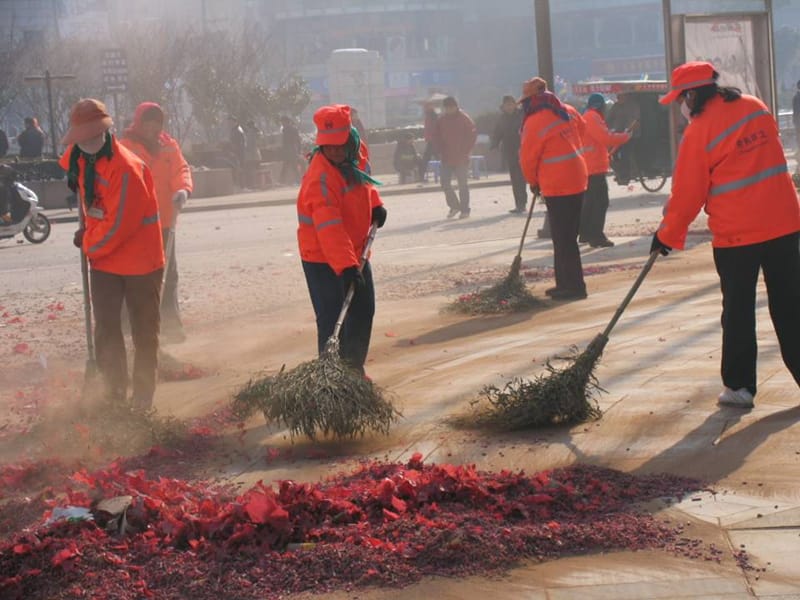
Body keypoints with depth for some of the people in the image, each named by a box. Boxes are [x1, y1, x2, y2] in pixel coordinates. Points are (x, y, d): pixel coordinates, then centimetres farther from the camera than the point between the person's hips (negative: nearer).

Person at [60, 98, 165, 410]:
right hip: (103, 260, 7)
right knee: (106, 327, 5)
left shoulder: (126, 168, -25)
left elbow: (118, 224, -24)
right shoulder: (79, 159, -1)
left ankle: (143, 393, 19)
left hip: (140, 260, -6)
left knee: (144, 330, 7)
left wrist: (88, 245, -10)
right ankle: (115, 389, 13)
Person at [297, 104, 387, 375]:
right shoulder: (320, 177, -30)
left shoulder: (356, 156, -5)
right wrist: (346, 266, -46)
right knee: (332, 319, -9)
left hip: (355, 252, 9)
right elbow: (329, 228, -39)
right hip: (323, 259, -8)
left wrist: (375, 204, 6)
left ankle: (354, 368, 31)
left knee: (363, 311, 17)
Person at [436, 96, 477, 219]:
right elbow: (438, 137, 15)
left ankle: (465, 210, 7)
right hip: (446, 158, 4)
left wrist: (466, 151, -9)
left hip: (461, 158, -4)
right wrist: (442, 150, 2)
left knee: (463, 184, 0)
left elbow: (473, 134, -6)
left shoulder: (464, 118, -5)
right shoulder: (442, 120, 7)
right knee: (445, 183, 0)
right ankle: (454, 206, 16)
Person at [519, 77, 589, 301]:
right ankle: (566, 283, 22)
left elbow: (528, 157, -6)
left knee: (563, 238, -4)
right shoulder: (565, 113, 11)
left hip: (557, 187, -9)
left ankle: (572, 286, -3)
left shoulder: (535, 122, -13)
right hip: (576, 180, 9)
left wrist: (533, 181, 12)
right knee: (567, 236, 15)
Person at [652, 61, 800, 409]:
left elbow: (688, 193, -8)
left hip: (736, 233, -5)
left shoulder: (699, 131, -11)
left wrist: (667, 235, 6)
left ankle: (739, 386, 11)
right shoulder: (756, 108, 7)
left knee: (738, 311, 6)